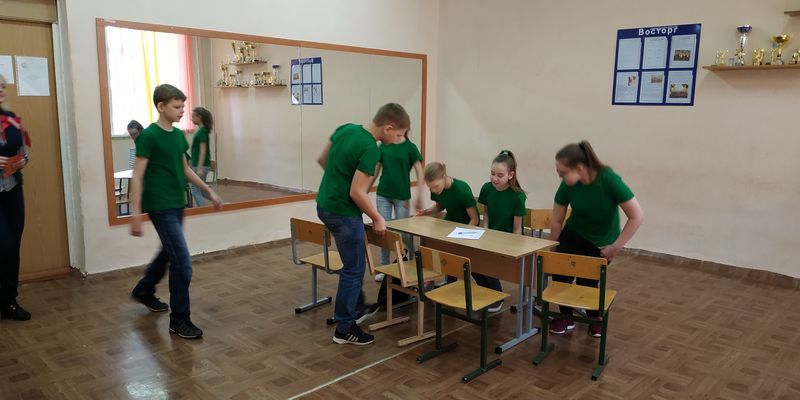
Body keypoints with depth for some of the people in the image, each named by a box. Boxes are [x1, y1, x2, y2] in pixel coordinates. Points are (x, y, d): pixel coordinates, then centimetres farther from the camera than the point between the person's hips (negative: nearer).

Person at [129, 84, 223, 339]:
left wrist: (209, 191, 17)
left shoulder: (178, 135, 9)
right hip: (161, 207, -8)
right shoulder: (150, 136, -14)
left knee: (168, 253, 23)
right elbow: (137, 177, -14)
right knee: (182, 263, -9)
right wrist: (136, 215, -18)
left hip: (177, 205, 8)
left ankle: (143, 291, 48)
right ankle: (179, 320, 3)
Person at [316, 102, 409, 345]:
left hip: (325, 205, 9)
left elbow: (322, 160, 13)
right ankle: (344, 329, 14)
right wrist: (377, 218, -10)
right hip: (343, 213, -9)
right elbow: (357, 193, -23)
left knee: (354, 263, 25)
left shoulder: (346, 129, 3)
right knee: (354, 269, 4)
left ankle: (356, 307, 41)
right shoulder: (370, 149, -22)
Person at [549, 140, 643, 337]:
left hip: (602, 242, -2)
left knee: (587, 281, -3)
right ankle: (566, 317, 10)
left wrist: (616, 247, -24)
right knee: (560, 274, -15)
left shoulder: (609, 180, -31)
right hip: (573, 235, 2)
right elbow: (556, 221, -7)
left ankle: (595, 316, 29)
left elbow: (637, 216, -26)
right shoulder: (567, 186, -21)